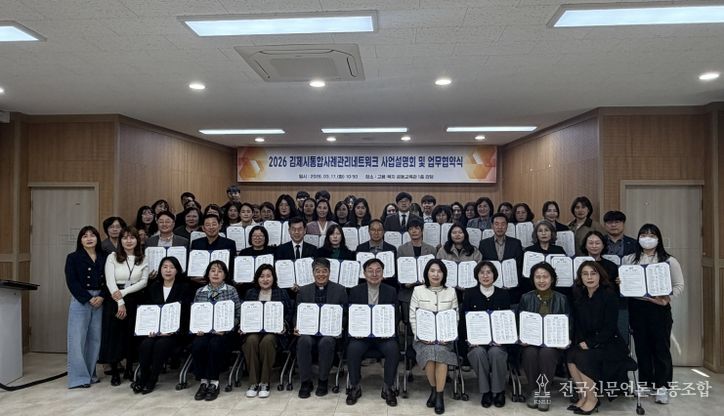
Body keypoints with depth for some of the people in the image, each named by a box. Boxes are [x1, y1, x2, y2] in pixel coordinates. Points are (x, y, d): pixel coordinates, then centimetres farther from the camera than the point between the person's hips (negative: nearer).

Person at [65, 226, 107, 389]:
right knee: (77, 338, -4)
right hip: (80, 300, -3)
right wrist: (88, 299, -11)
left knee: (95, 338, 5)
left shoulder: (104, 258, 11)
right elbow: (72, 282, -5)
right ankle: (78, 377, 2)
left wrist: (101, 297, -9)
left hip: (100, 301, 3)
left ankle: (90, 374, 17)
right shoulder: (73, 258, 3)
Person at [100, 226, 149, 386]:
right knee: (114, 334, 0)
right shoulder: (112, 257, 1)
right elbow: (110, 281, -6)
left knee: (132, 335, 4)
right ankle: (114, 372, 10)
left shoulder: (143, 259, 5)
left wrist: (124, 292, -14)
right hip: (114, 300, -1)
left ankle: (129, 369, 19)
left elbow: (144, 281, -1)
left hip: (134, 300, 1)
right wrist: (120, 303, -15)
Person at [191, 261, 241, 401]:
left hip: (224, 332, -2)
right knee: (197, 345, -27)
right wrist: (197, 328, -6)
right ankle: (203, 381, -11)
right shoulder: (200, 292, 13)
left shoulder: (231, 291, 4)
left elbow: (237, 314, 0)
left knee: (215, 345, -32)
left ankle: (214, 383, -15)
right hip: (204, 331, 3)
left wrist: (226, 329, -13)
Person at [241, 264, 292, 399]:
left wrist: (284, 325, -12)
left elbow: (289, 313, 8)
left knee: (267, 341, -35)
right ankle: (253, 383, -21)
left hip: (274, 331, -2)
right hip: (253, 329, 2)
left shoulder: (282, 293, 12)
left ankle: (265, 383, -21)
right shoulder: (250, 293, 18)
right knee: (251, 340, -33)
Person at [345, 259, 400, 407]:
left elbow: (395, 317, 4)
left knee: (393, 349, -29)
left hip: (384, 334, 0)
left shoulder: (391, 292, 4)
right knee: (353, 348, -29)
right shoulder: (355, 291, 4)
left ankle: (387, 388, -8)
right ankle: (355, 387, -7)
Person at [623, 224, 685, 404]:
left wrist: (667, 299, -15)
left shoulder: (669, 260, 3)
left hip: (659, 308, -2)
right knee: (641, 346, 8)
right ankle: (646, 383, 20)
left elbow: (679, 285, 1)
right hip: (636, 307, 2)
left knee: (661, 347, 0)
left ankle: (662, 386, 10)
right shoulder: (628, 259, 8)